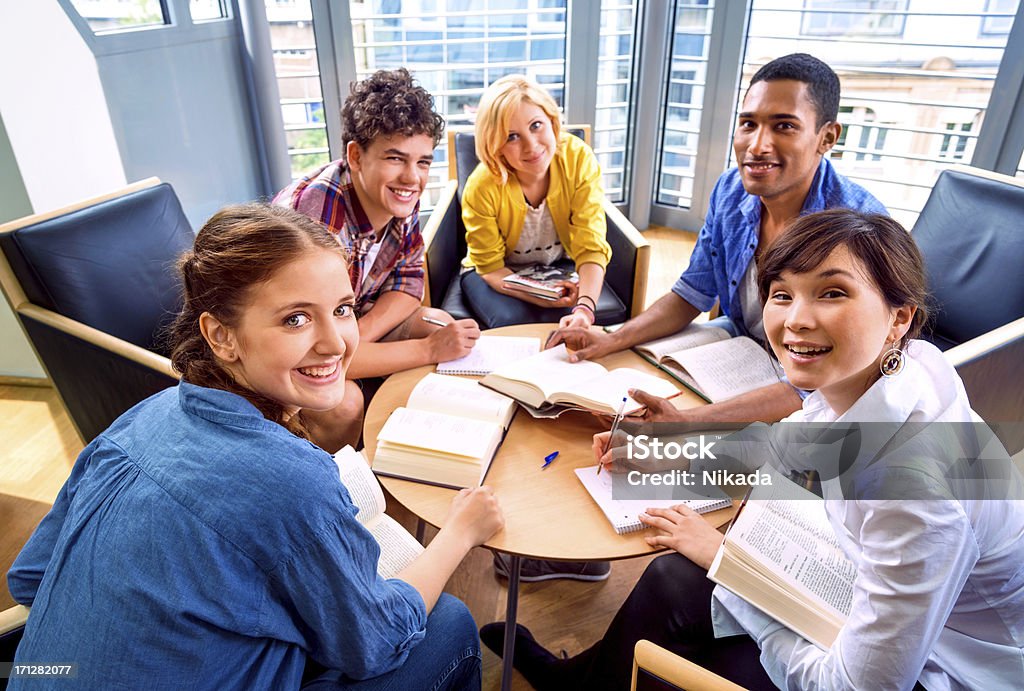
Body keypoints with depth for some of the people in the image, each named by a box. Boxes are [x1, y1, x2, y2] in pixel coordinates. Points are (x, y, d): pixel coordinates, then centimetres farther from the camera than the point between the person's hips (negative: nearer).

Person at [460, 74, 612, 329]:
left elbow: (592, 248, -26)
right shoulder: (481, 188, -27)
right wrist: (541, 298, -34)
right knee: (513, 322, -29)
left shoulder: (579, 159, -24)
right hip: (503, 272, -1)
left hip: (561, 265, 1)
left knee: (568, 322, -27)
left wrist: (585, 308, -45)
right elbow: (490, 267, -16)